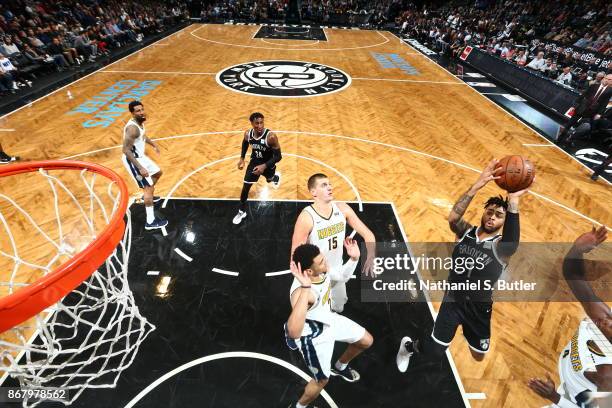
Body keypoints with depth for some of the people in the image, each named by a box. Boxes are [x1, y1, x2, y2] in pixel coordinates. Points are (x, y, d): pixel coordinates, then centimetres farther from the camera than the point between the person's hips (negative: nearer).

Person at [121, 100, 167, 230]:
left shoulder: (140, 122, 2)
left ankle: (148, 196, 49)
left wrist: (153, 144, 27)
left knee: (157, 173, 27)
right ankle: (150, 222, -7)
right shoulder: (132, 128, -28)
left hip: (140, 156, 10)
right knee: (149, 187, -11)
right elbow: (126, 150, -31)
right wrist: (140, 168, -34)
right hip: (132, 160, -10)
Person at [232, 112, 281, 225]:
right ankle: (242, 212, 19)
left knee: (270, 179, 28)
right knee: (245, 187, 0)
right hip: (254, 162, 2)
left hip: (268, 164, -2)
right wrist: (242, 158, -2)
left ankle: (276, 175, 68)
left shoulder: (271, 136, -32)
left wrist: (264, 166, -38)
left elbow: (278, 156, -28)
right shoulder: (248, 134, -18)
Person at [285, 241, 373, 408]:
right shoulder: (301, 291, -42)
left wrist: (354, 258, -17)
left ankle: (340, 367, 50)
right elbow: (293, 333, -56)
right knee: (322, 380, 13)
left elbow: (342, 276, 2)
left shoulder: (323, 269, -20)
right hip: (314, 335, -7)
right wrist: (305, 289, -62)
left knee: (367, 341, 21)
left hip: (329, 320, 7)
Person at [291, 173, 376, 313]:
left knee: (338, 309, 26)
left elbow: (368, 234, -7)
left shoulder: (342, 209, -12)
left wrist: (370, 258, -23)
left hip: (337, 272, 5)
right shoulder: (306, 217, -26)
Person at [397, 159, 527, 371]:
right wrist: (478, 185, -44)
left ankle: (467, 329, 56)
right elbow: (453, 218, -33)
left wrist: (513, 200, -52)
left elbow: (512, 242, -42)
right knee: (434, 351, 3)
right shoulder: (466, 232, -10)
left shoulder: (501, 246, -15)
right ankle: (408, 345, 37)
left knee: (479, 356, 23)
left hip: (480, 308, 1)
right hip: (453, 300, -1)